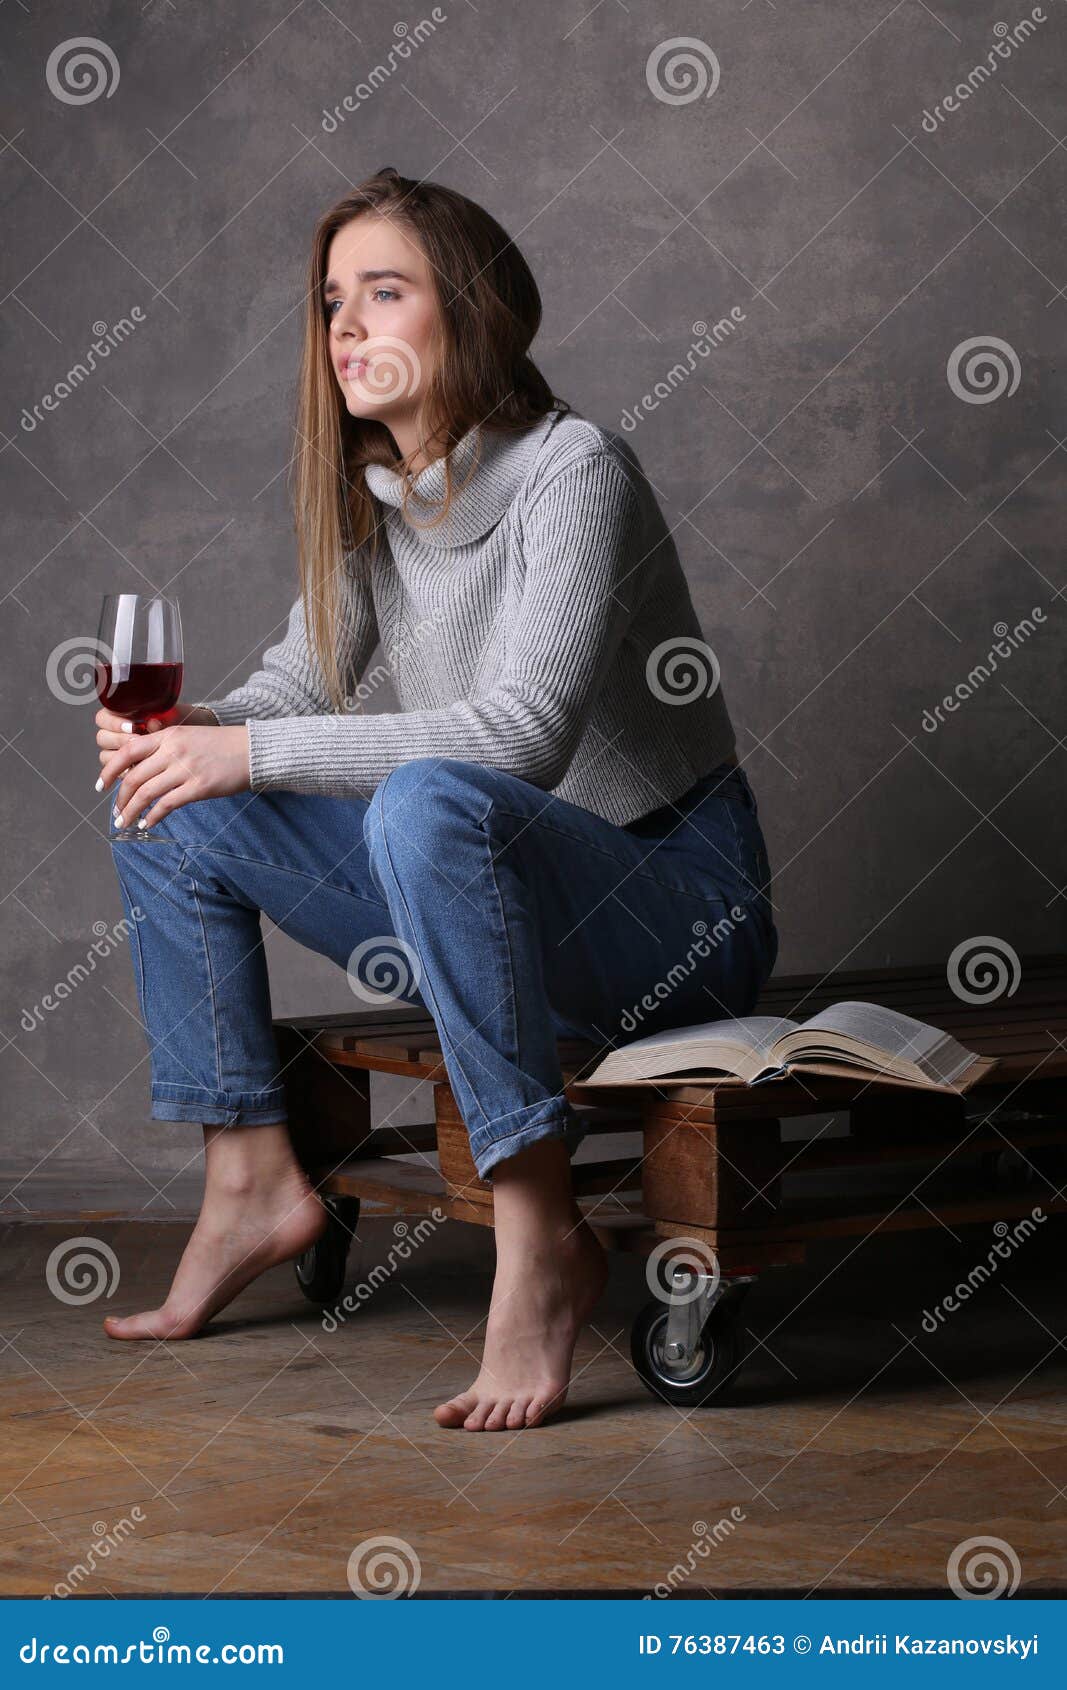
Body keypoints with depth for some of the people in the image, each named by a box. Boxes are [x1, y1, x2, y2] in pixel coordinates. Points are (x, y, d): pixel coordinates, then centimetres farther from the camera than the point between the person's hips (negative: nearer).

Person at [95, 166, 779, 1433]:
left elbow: (527, 732, -29)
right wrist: (187, 728, -14)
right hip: (496, 900, 8)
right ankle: (253, 1182, 3)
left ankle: (540, 1234, -33)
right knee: (170, 812, 2)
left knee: (429, 801, -38)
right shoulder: (367, 492, 5)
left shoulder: (573, 471, -18)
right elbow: (308, 675, 10)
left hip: (674, 906, -8)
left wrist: (255, 751, -31)